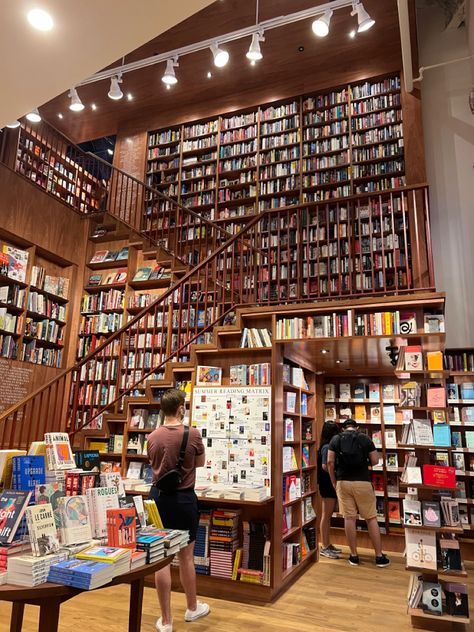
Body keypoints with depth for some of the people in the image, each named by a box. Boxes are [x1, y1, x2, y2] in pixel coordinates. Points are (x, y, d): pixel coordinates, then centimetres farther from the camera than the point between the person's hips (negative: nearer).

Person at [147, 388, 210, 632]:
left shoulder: (152, 437, -7)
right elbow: (200, 463, 3)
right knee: (186, 556, 15)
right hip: (184, 498, -2)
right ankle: (192, 608, 36)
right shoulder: (193, 434, -15)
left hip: (158, 496, 2)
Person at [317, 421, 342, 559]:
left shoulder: (329, 446, 10)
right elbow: (325, 466, -23)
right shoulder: (327, 447, -17)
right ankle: (324, 547, 6)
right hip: (328, 484, -9)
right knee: (326, 515, -2)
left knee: (328, 515, 15)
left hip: (330, 484, 9)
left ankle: (327, 544, 24)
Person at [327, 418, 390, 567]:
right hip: (363, 482, -1)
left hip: (343, 482, 1)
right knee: (371, 518, 9)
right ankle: (379, 556, 14)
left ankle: (354, 556, 14)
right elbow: (375, 461, 1)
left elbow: (330, 462, -2)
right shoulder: (365, 439, 1)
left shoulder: (335, 439, 3)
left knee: (349, 518, 6)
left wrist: (334, 482, 8)